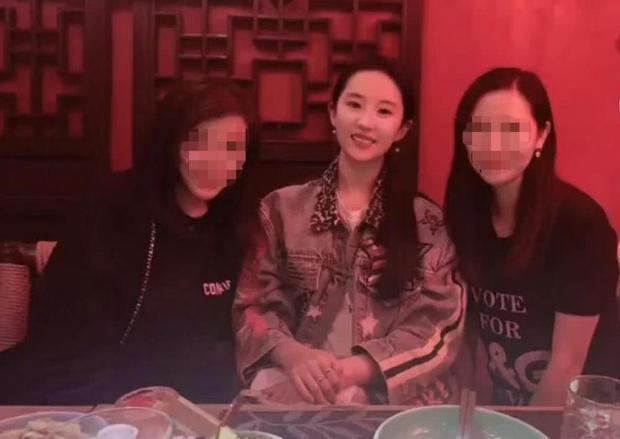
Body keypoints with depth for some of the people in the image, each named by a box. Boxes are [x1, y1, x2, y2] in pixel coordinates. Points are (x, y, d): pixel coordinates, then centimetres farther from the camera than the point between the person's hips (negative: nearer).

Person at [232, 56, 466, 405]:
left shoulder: (427, 221, 4)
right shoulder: (282, 208, 7)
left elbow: (439, 327, -3)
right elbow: (252, 304, 3)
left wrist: (355, 369, -19)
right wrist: (291, 353, -19)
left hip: (391, 392, 0)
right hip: (295, 382, 1)